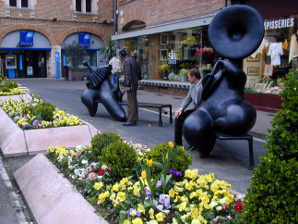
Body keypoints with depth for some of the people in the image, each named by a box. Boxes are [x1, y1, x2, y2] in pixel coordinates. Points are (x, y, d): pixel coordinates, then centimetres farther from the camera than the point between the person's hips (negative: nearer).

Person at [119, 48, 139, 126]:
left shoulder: (127, 61, -13)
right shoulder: (133, 59, 16)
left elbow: (128, 74, -19)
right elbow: (137, 72, 19)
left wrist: (127, 85, -19)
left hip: (130, 84, -10)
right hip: (135, 83, 10)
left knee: (131, 102, -8)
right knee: (134, 102, 12)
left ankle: (131, 120, -6)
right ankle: (134, 119, 17)